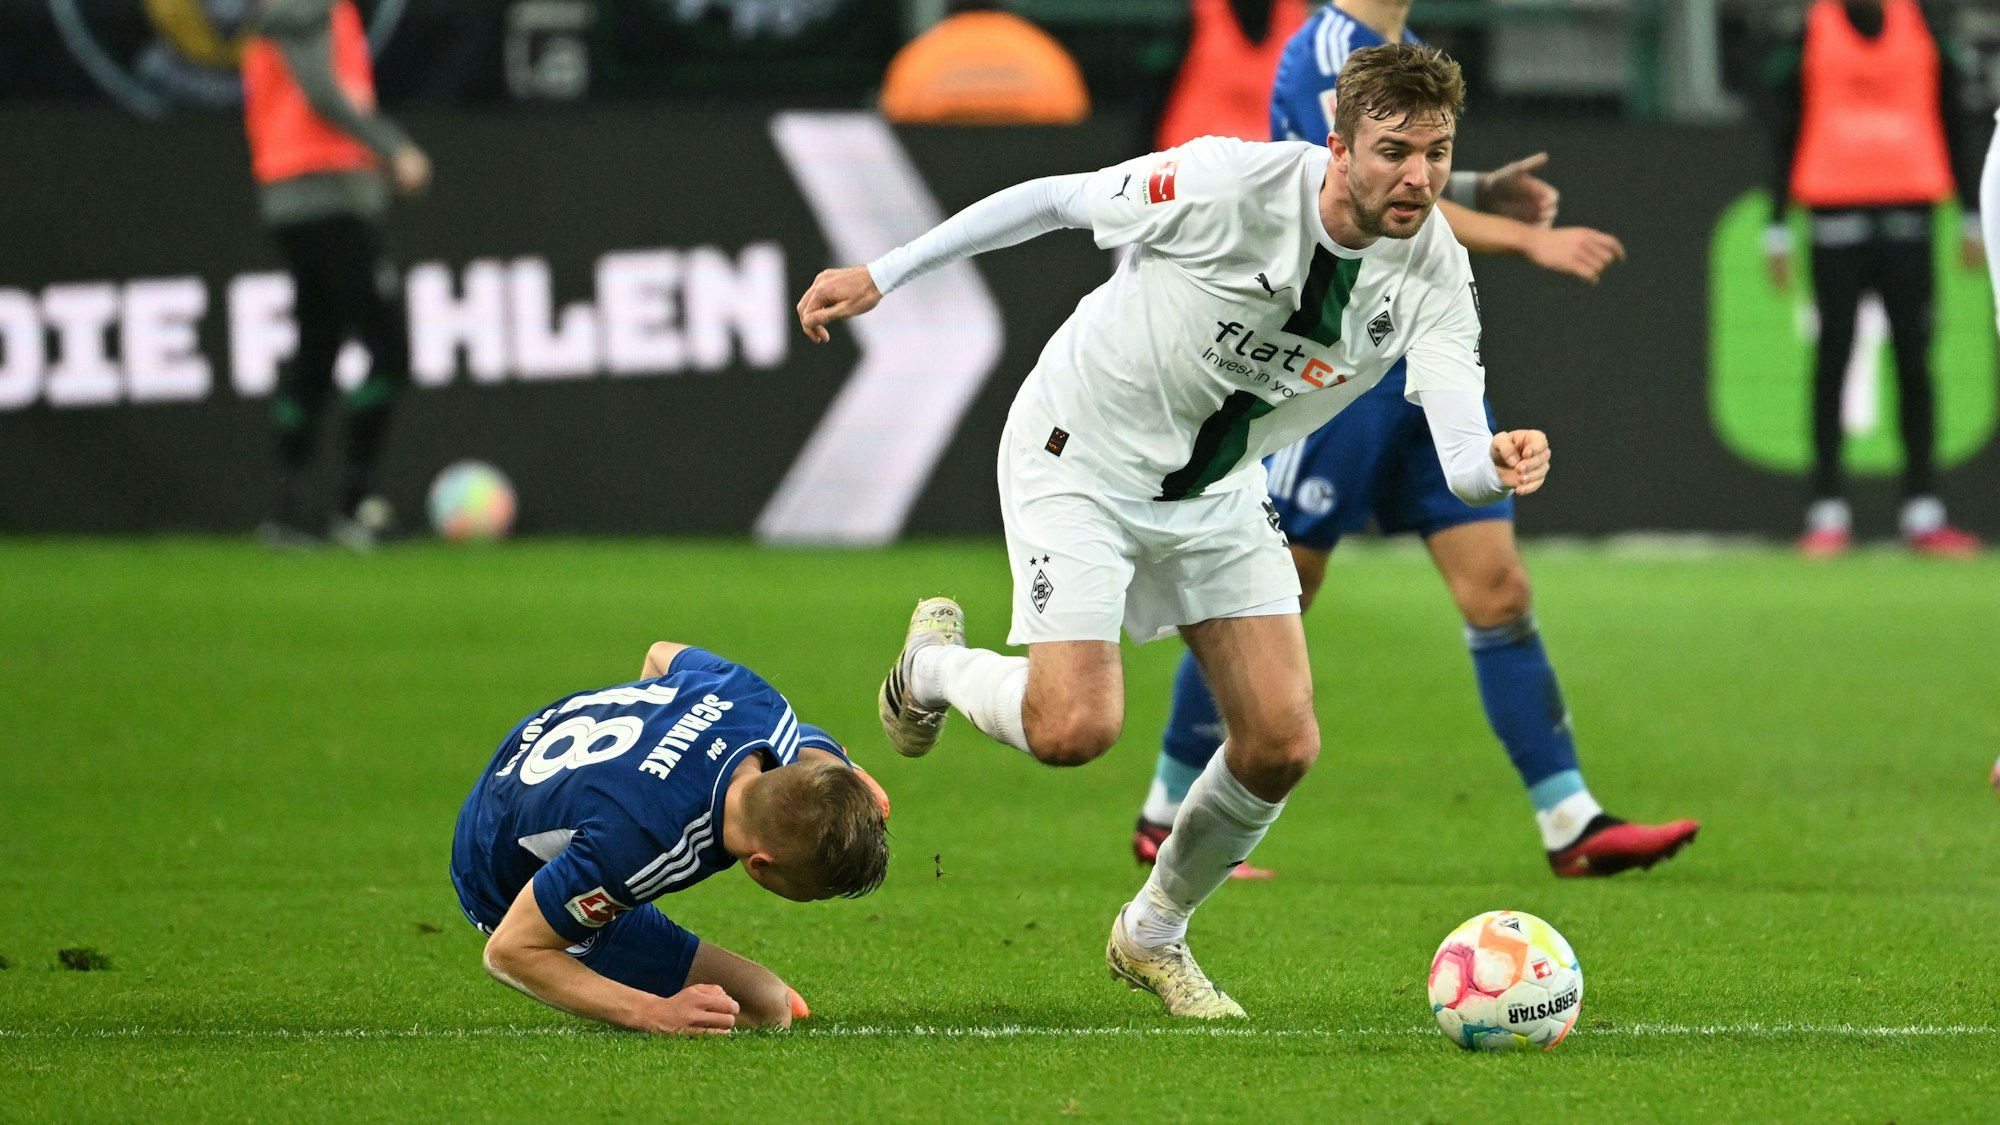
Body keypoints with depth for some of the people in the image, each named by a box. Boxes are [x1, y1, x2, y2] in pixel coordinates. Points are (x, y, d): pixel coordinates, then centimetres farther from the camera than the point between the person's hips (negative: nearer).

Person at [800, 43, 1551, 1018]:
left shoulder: (1434, 274, -17)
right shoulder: (1228, 186, -29)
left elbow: (1459, 453, -27)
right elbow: (1053, 199, -15)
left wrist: (1496, 464, -53)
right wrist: (881, 275, -10)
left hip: (1216, 488, 5)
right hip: (1080, 454, -5)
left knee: (1282, 746, -4)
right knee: (1074, 729, -20)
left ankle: (1153, 936, 24)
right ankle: (932, 666, 16)